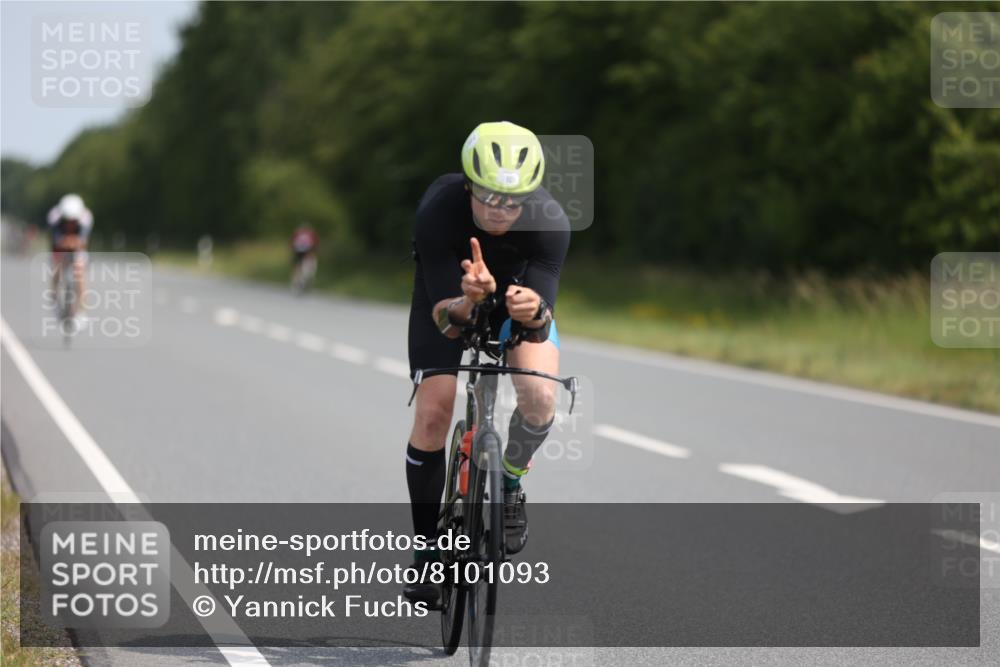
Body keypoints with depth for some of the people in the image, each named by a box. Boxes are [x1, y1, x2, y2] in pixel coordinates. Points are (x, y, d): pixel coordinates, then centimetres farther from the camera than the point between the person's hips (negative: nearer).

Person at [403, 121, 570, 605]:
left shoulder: (549, 221, -35)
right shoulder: (438, 212, -37)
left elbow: (544, 315, -35)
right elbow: (443, 316, -35)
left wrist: (533, 311, -58)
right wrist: (467, 302, -57)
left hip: (519, 287, 0)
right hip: (448, 292, 0)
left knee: (540, 397, -25)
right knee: (431, 415, -11)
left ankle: (510, 481, 7)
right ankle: (426, 550, 7)